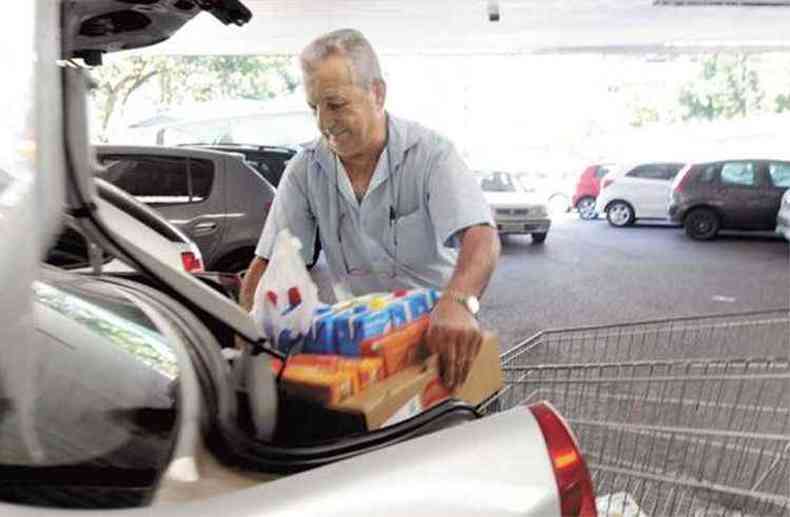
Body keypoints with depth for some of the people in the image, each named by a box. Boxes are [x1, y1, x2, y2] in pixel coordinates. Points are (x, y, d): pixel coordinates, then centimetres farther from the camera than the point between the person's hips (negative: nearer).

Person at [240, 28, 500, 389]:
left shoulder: (432, 154, -12)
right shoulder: (305, 170, -1)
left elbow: (480, 237, -27)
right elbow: (269, 263, -1)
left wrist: (458, 302, -48)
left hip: (439, 333, -2)